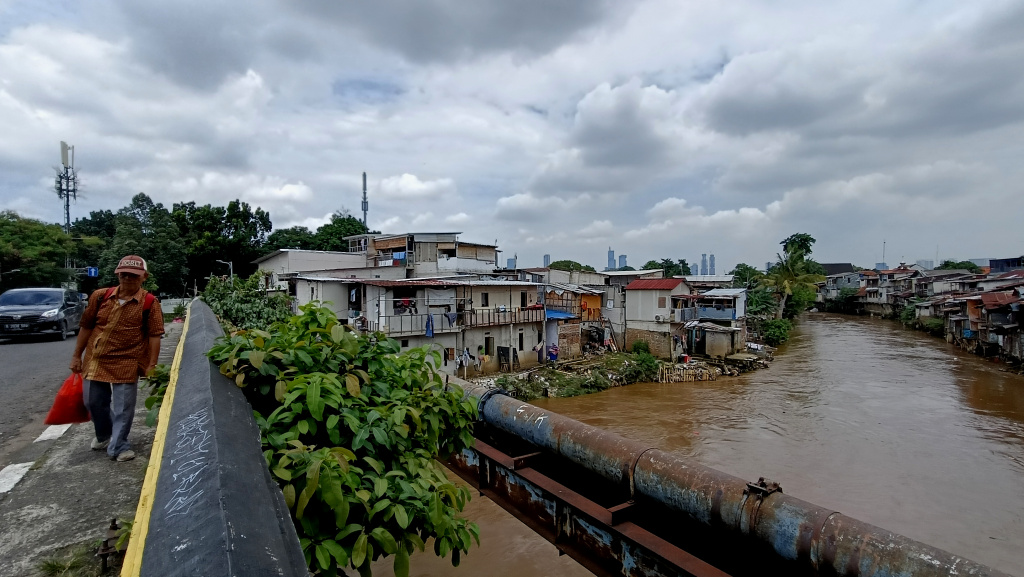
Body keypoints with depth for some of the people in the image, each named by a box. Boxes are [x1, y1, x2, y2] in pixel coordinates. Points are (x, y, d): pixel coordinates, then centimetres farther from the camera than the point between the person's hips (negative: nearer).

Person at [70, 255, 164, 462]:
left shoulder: (150, 303, -10)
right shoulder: (100, 296, 1)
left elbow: (154, 336, -11)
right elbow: (86, 327, 9)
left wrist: (151, 366, -15)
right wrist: (77, 355, 10)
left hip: (127, 363, -4)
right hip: (95, 360, 4)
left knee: (123, 408, 2)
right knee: (94, 402, 17)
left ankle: (118, 447, 17)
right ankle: (103, 435, 44)